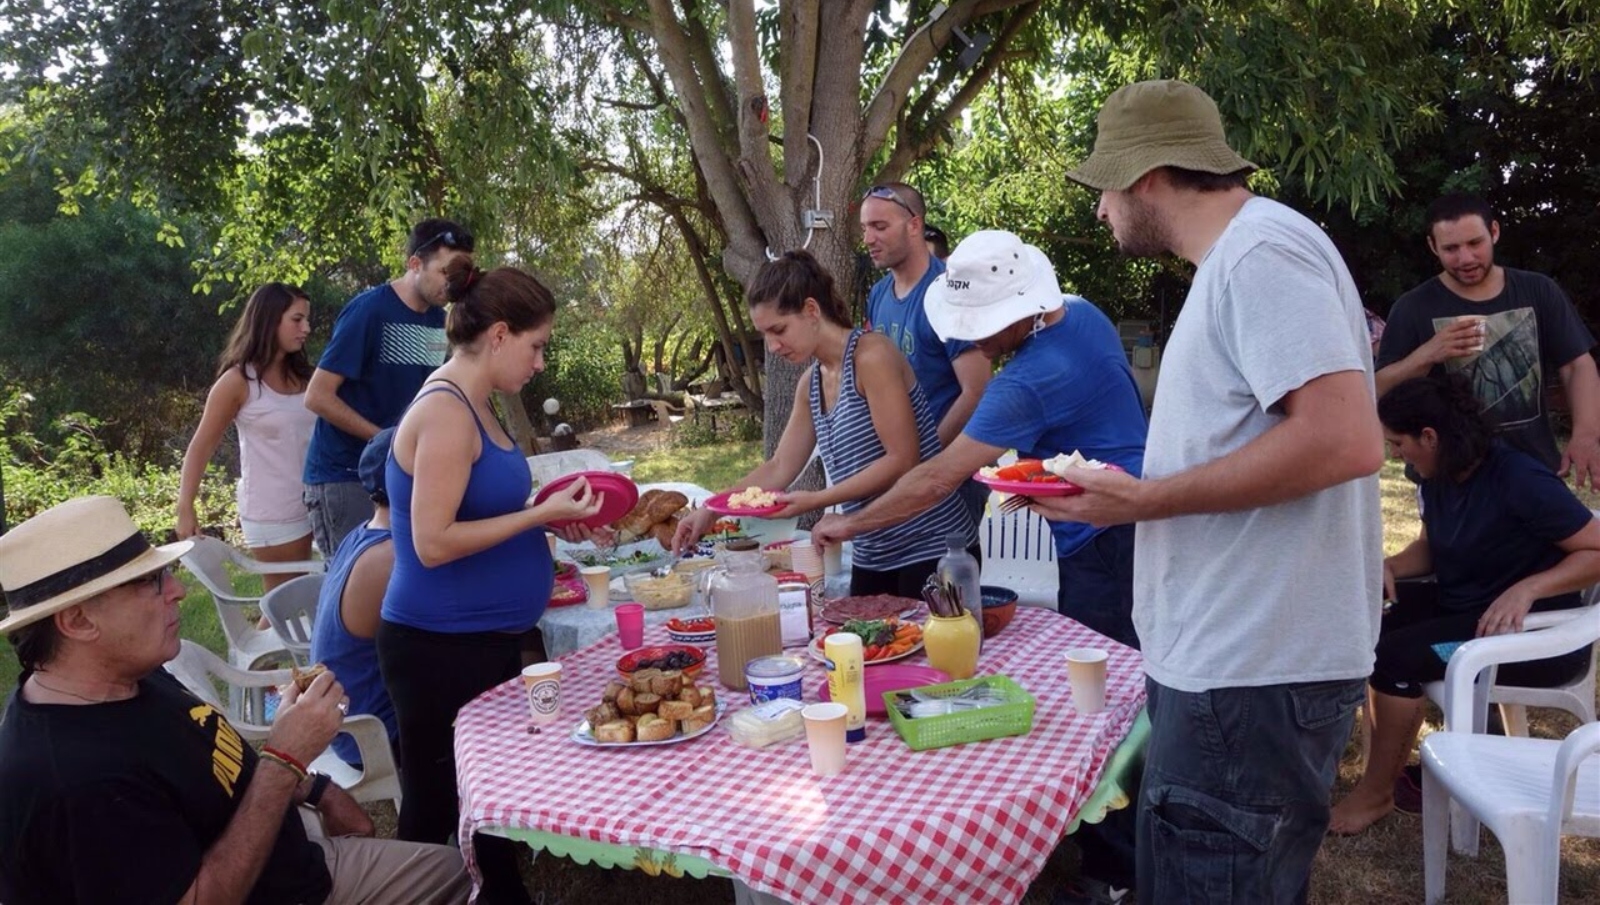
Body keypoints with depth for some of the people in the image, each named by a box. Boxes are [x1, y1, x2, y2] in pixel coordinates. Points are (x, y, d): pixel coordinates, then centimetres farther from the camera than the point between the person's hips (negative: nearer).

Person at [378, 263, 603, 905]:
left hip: (487, 638, 9)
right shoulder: (445, 412, -19)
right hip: (441, 648, -9)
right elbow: (432, 543, -23)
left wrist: (549, 514, 6)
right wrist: (541, 514, -20)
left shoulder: (471, 407, 9)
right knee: (435, 811, 6)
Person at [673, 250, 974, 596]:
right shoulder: (811, 383, 10)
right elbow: (780, 468, 16)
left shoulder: (871, 356, -14)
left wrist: (816, 500, -20)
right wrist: (710, 510, 8)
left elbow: (903, 461, -18)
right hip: (873, 557, 8)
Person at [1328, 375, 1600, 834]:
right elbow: (1430, 546, 15)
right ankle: (1391, 764, 1)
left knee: (1396, 656, -24)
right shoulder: (1439, 478, 2)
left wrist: (1527, 589, -34)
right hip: (1460, 608, 8)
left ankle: (1376, 793, -8)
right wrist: (1389, 567, -7)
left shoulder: (1519, 480, -23)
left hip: (1538, 632, -8)